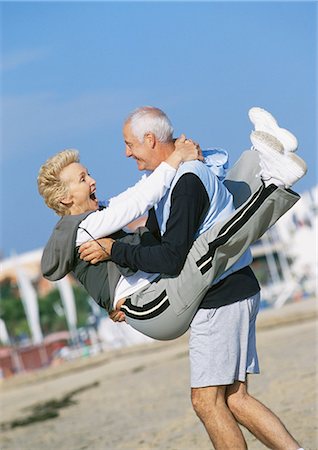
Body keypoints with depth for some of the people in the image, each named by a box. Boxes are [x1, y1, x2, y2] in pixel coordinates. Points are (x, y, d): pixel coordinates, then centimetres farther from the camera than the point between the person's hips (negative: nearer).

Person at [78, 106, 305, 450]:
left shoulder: (187, 182, -19)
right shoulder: (167, 180, 14)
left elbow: (172, 259, -23)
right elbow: (153, 238, 25)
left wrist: (113, 250, -15)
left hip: (223, 296, -10)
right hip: (230, 295, 10)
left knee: (206, 400, -6)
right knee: (234, 399, 8)